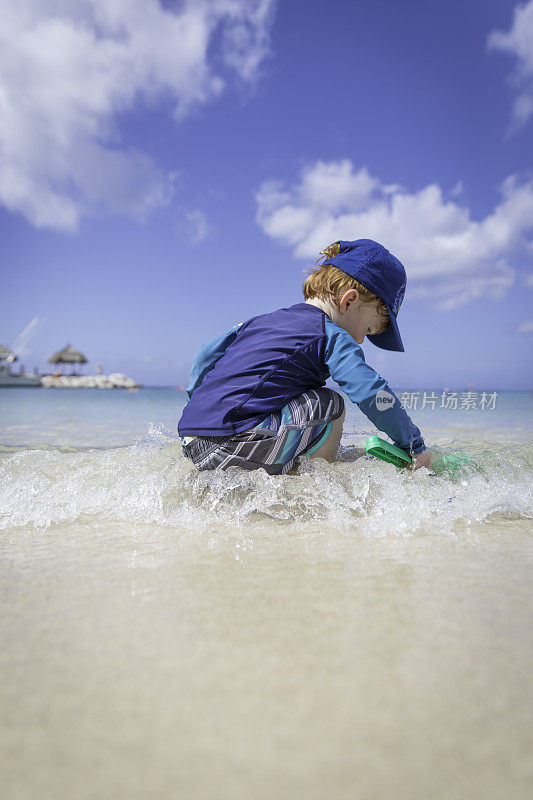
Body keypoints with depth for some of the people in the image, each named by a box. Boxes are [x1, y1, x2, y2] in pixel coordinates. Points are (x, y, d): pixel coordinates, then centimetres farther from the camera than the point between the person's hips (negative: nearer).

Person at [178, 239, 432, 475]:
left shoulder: (261, 320, 22)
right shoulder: (332, 336, -1)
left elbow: (207, 355, 24)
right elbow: (373, 393, -11)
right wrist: (416, 446, 0)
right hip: (229, 444, -9)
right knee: (329, 404, 0)